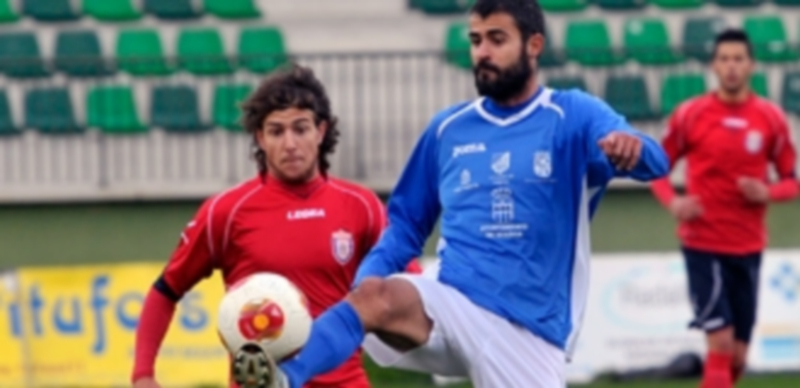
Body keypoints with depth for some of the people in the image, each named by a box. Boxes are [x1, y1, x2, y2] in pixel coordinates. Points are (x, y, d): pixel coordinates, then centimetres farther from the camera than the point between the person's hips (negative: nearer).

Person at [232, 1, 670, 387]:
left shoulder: (574, 117, 1)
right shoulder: (448, 128, 13)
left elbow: (651, 161, -17)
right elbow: (407, 221, 19)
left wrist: (631, 148, -44)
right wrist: (365, 281, -2)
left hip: (527, 331, -1)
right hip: (450, 306, 1)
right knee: (376, 294, -32)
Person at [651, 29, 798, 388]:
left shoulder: (771, 117, 2)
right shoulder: (690, 115, -3)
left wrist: (768, 193, -14)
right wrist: (672, 202, -14)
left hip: (748, 247, 3)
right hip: (702, 245, -3)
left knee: (737, 357, 9)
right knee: (721, 342, -14)